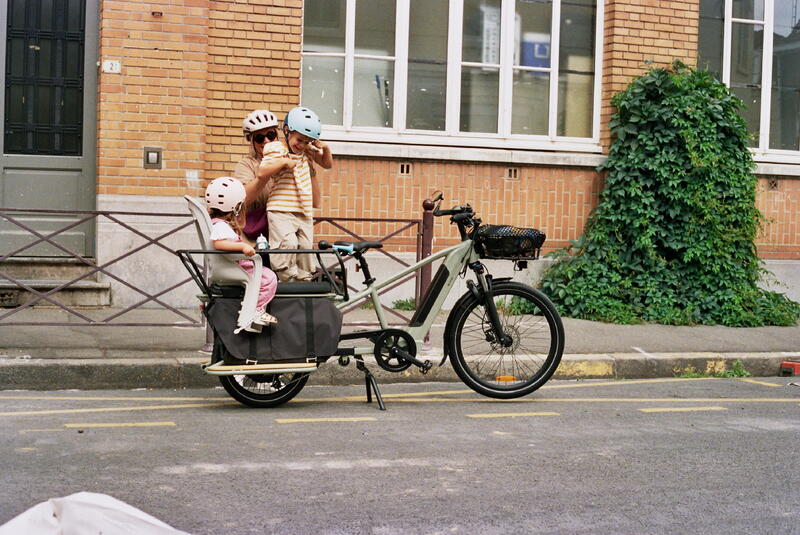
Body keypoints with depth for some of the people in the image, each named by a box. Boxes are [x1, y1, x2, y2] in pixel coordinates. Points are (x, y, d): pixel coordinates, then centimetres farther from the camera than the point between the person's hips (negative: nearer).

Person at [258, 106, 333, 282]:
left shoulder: (306, 152, 14)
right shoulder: (276, 149, -4)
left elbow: (327, 164, 27)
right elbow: (262, 174, -16)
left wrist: (326, 149, 9)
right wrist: (284, 162, -18)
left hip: (304, 213, 6)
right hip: (281, 211, -6)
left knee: (305, 248, 7)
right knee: (288, 243, -27)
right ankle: (286, 278, -16)